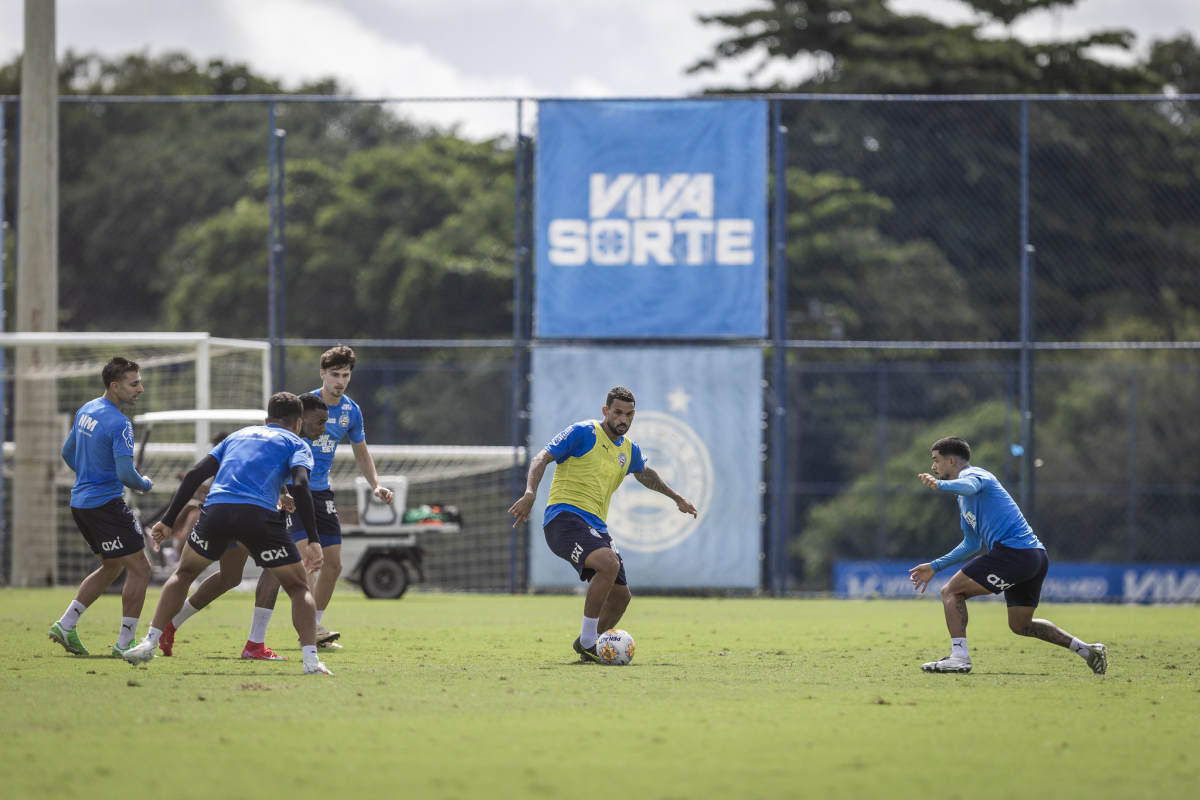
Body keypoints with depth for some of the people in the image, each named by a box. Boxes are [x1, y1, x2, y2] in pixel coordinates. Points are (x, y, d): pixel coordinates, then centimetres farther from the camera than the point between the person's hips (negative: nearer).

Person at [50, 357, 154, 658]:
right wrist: (146, 485, -3)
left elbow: (68, 452, 20)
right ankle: (125, 642, -5)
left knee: (112, 567, 22)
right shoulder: (119, 424, -19)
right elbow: (125, 473, -23)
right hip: (106, 505, -9)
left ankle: (65, 625, 17)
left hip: (81, 503, 9)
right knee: (139, 568, -4)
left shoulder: (86, 411, 9)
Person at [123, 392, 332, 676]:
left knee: (183, 574, 27)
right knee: (299, 587, 12)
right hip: (259, 514, -3)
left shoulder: (238, 435, 31)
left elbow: (195, 474, 21)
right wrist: (313, 540, -4)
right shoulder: (296, 443, 18)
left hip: (216, 511, 3)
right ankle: (311, 660, -4)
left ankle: (150, 643, 20)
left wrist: (168, 521, 22)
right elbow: (300, 485, -2)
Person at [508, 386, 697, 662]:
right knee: (609, 563, -32)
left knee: (620, 596, 5)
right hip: (565, 515, -8)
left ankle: (587, 645, 30)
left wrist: (676, 497, 41)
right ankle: (586, 642, -22)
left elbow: (645, 474, 39)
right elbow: (542, 458, -10)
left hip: (596, 525, 8)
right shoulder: (584, 432, -4)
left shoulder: (629, 449, 17)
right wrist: (530, 493, -26)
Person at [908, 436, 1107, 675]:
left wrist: (940, 485, -49)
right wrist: (935, 567, 33)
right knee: (1020, 625, 19)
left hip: (1013, 550, -10)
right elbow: (971, 545, 36)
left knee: (951, 592, -8)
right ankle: (1086, 650, 17)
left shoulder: (972, 473, -2)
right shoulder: (963, 501, 28)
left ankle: (959, 657, -19)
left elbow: (969, 486, -30)